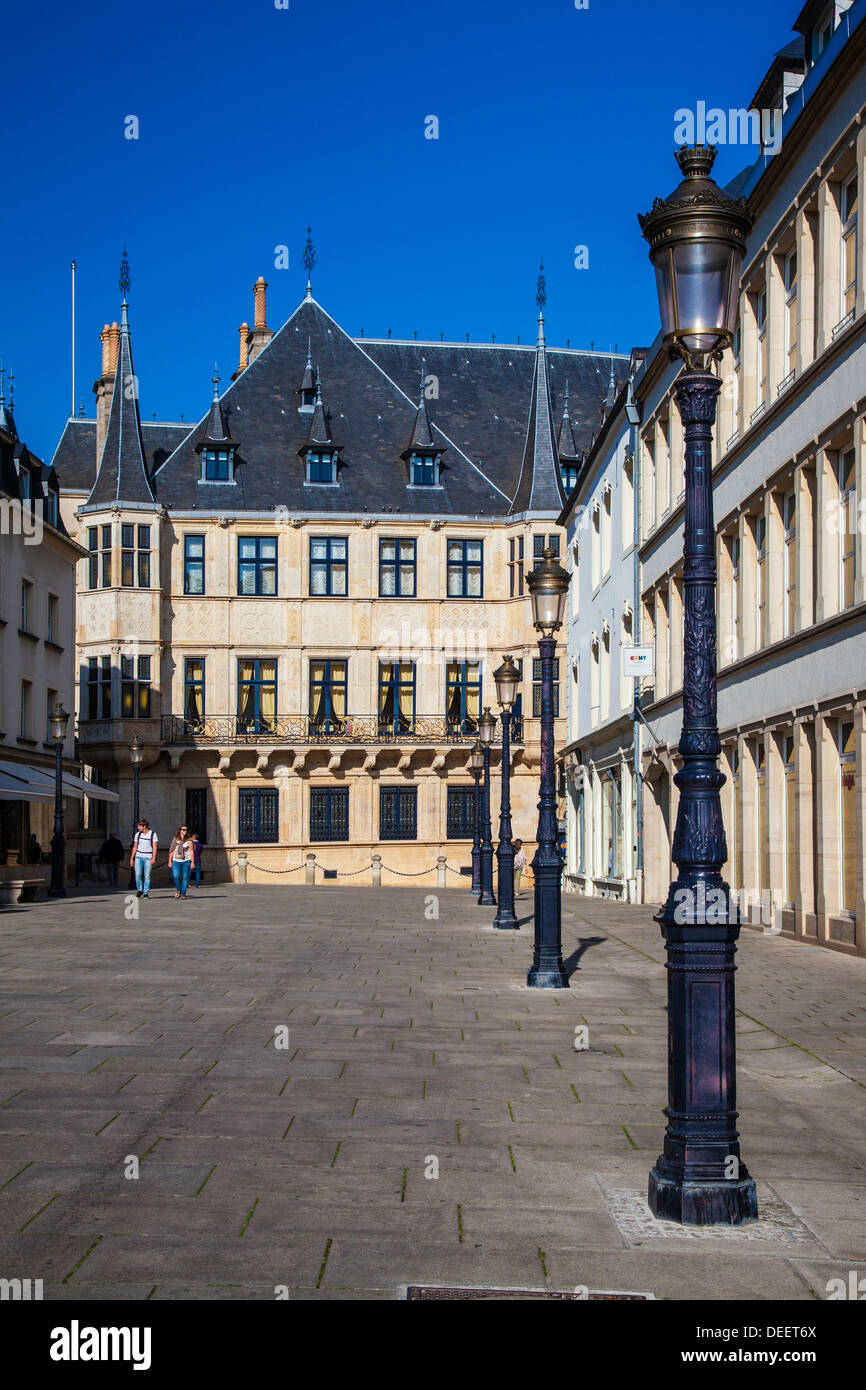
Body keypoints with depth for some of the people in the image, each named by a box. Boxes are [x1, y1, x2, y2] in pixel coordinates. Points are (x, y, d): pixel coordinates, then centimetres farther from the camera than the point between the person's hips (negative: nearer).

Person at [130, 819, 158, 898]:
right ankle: (140, 890, 11)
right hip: (138, 857, 3)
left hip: (148, 858, -3)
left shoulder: (153, 834, 0)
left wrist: (153, 858, -12)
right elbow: (135, 847, 15)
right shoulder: (138, 834, 9)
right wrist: (131, 858, 12)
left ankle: (146, 893, 3)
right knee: (138, 874, -8)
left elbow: (154, 847, -3)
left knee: (147, 876, -5)